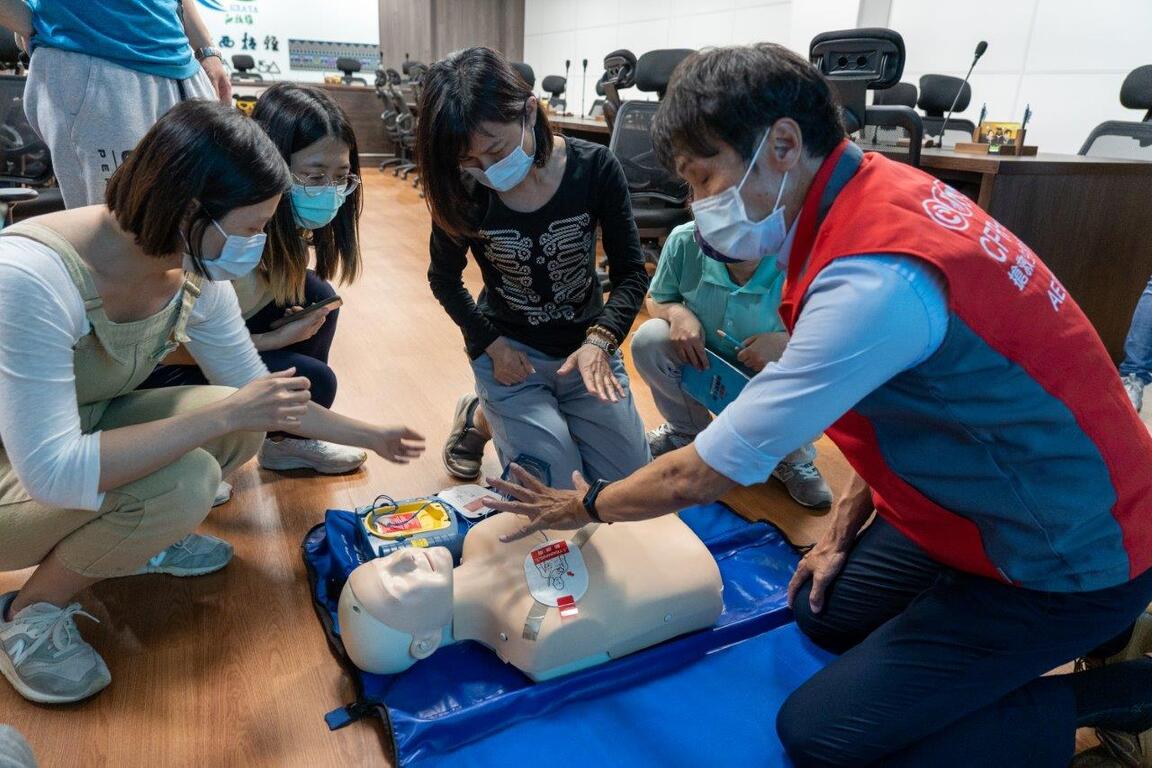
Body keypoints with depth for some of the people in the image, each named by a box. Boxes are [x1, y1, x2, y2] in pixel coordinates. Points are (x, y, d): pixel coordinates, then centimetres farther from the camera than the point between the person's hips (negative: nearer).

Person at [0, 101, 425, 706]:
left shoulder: (195, 277, -13)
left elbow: (259, 394, 1)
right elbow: (51, 474, -37)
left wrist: (373, 438, 3)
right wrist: (226, 413, -37)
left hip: (86, 429, 6)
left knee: (244, 426, -15)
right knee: (183, 480, -31)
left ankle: (136, 540, 11)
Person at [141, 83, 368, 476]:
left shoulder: (287, 220, -8)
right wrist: (275, 339, -21)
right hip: (159, 369, -8)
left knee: (313, 296, -6)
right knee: (311, 382, -19)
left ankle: (284, 440, 7)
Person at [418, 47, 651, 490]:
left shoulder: (595, 168, -17)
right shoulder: (461, 193, -16)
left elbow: (631, 272, -11)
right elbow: (445, 280, 0)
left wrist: (600, 340, -28)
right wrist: (491, 343, -11)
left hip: (585, 342, 2)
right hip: (510, 349, -1)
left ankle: (548, 418, 30)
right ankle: (481, 417, 19)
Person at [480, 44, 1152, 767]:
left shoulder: (873, 277, -34)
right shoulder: (880, 186, -5)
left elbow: (701, 476, -25)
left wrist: (585, 505, -7)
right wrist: (846, 524, 7)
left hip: (1066, 555, -8)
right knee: (824, 612, 19)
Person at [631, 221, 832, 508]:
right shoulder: (684, 241, -23)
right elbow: (656, 299, -2)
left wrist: (787, 342, -41)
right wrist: (676, 312, -26)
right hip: (702, 363, 3)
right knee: (647, 340, -24)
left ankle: (792, 458, 8)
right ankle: (686, 430, 7)